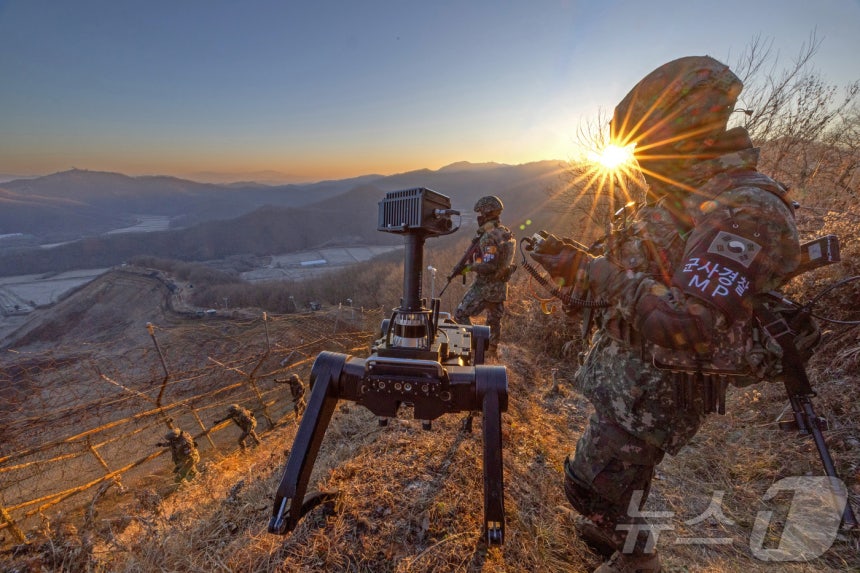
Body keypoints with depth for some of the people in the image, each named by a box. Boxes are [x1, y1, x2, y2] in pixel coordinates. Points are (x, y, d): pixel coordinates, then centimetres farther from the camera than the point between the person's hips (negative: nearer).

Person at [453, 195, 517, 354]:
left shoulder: (489, 236, -21)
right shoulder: (506, 233, 8)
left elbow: (489, 266, -26)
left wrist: (469, 267, -16)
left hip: (485, 286, -9)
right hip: (501, 285, 9)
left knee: (460, 314, 2)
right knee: (494, 319, 18)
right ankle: (492, 349, 29)